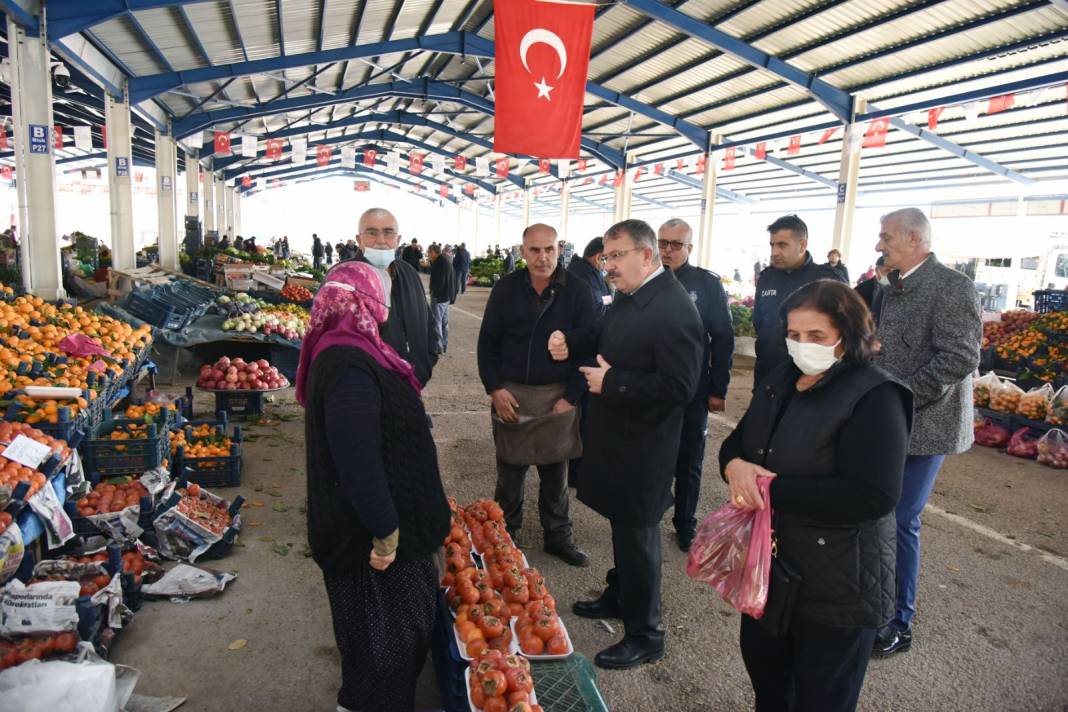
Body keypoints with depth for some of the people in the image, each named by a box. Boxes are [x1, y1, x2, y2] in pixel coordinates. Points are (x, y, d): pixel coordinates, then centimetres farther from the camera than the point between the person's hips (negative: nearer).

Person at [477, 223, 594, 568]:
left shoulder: (576, 291, -5)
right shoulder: (506, 288, -1)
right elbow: (487, 342, 3)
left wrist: (570, 397, -8)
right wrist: (495, 389, -7)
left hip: (557, 397, 0)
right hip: (510, 394, 1)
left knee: (555, 473, 13)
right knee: (509, 472, 11)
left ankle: (557, 536, 29)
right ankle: (505, 534, 29)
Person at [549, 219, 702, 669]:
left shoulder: (674, 310, -24)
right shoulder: (627, 297, 5)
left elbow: (679, 387, -28)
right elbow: (605, 336, 21)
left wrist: (612, 382, -23)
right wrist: (571, 342, 0)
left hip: (642, 448, -9)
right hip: (616, 436, 9)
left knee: (637, 536, 5)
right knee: (622, 526, 24)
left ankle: (644, 636, 23)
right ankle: (619, 597, 45)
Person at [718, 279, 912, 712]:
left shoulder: (875, 398, -21)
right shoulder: (781, 380, 4)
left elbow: (874, 496, -29)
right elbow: (737, 440, 9)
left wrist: (773, 489, -27)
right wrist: (735, 466, -16)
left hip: (837, 585, -7)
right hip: (768, 562, 7)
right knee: (762, 665, 26)